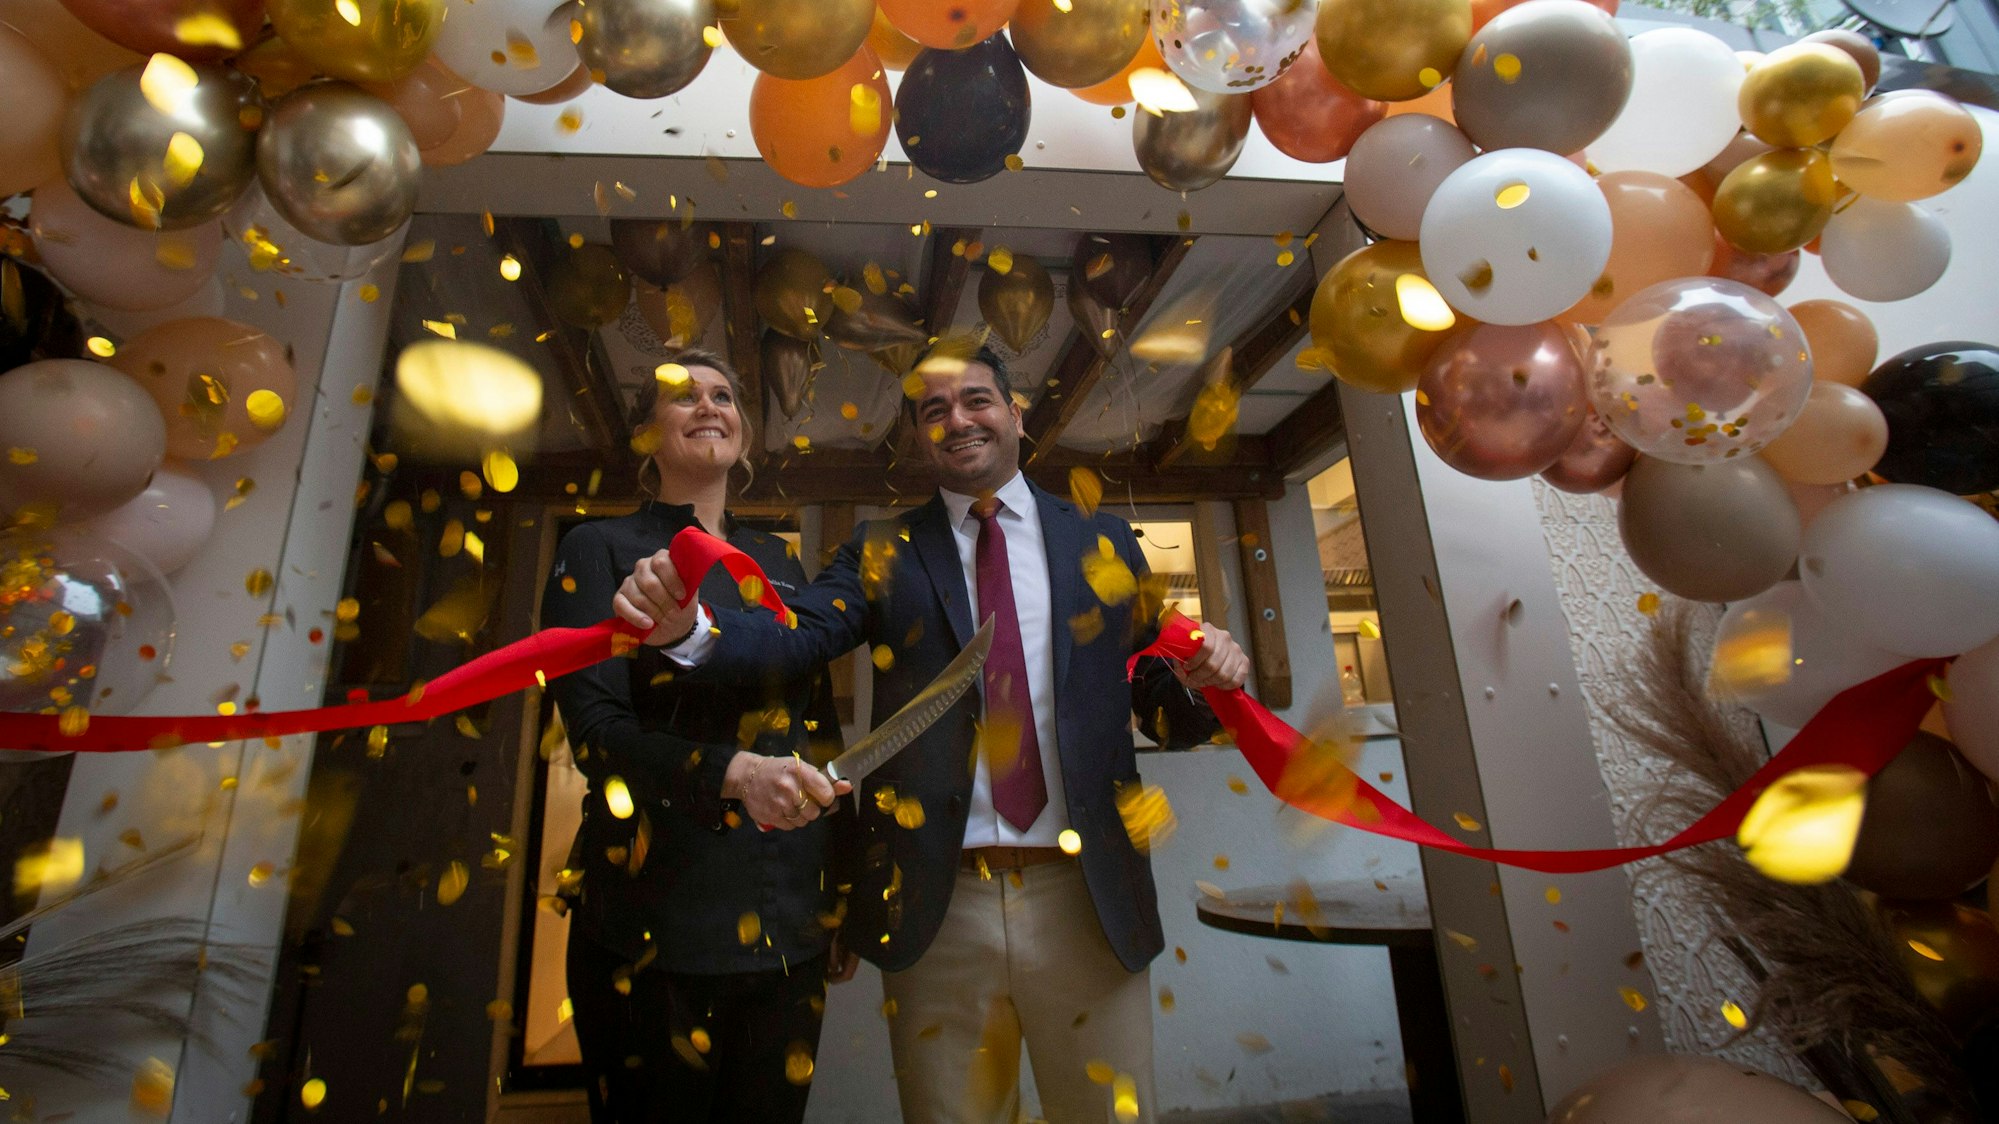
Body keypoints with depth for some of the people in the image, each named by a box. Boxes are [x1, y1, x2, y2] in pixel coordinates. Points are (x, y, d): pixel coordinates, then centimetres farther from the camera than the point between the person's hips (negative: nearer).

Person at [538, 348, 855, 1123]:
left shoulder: (780, 561, 11)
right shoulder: (599, 551, 0)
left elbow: (820, 733, 11)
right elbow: (594, 725, -11)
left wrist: (843, 898, 11)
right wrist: (731, 772, -30)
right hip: (658, 921, -3)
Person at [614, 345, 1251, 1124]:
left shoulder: (1103, 542, 6)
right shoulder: (884, 555, 5)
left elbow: (1158, 708, 7)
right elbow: (798, 637, -12)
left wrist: (1204, 680, -13)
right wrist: (686, 623, -30)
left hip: (1087, 902, 1)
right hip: (937, 908, 0)